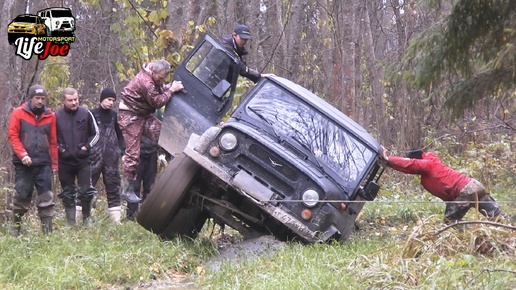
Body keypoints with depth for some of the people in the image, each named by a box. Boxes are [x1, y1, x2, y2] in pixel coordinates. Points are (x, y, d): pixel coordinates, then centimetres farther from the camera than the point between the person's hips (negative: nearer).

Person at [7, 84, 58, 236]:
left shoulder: (50, 116, 8)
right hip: (23, 164, -2)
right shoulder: (18, 113, 2)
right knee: (21, 196, 2)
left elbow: (53, 141, 9)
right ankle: (16, 228, 15)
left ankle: (48, 231, -1)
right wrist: (23, 155, -13)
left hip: (44, 164, 2)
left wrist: (54, 163, 5)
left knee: (46, 198, -3)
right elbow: (12, 136, -2)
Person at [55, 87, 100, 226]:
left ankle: (87, 218, 17)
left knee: (86, 191, -2)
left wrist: (86, 147, -1)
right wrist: (59, 148, -4)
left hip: (83, 159, 0)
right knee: (67, 194, 7)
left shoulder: (86, 114, 0)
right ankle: (71, 223, 15)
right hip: (64, 161, 0)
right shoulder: (56, 116, -3)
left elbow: (95, 133, 10)